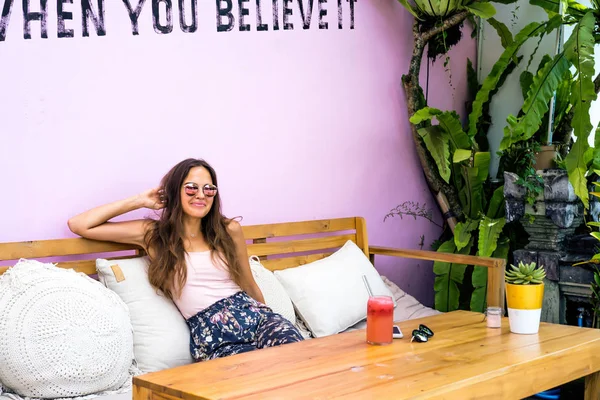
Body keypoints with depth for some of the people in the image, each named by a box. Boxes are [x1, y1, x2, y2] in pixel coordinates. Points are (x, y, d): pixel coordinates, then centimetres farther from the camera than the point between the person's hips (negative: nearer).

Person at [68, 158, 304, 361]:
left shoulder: (229, 230, 12)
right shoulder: (153, 234, 8)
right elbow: (78, 225, 6)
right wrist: (140, 201, 8)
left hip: (253, 316, 3)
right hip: (211, 337, -3)